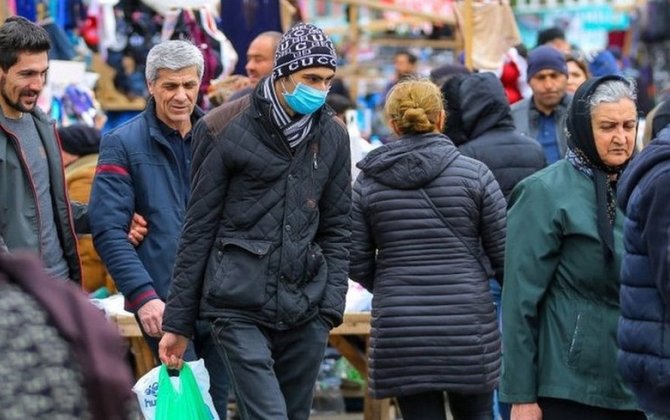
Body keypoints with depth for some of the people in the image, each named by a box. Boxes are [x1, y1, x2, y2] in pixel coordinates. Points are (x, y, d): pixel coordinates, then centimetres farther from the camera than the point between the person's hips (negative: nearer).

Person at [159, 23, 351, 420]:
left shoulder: (332, 134, 9)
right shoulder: (225, 129, -3)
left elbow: (337, 227, 14)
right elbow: (198, 228, 0)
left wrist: (331, 303, 2)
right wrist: (179, 322, 1)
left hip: (306, 312, 4)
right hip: (241, 308, -4)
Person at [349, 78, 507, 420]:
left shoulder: (368, 182, 1)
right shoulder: (474, 174, -3)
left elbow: (357, 262, 3)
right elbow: (503, 252, -1)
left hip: (399, 329, 1)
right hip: (468, 325, -1)